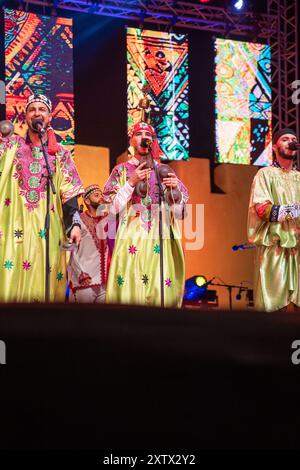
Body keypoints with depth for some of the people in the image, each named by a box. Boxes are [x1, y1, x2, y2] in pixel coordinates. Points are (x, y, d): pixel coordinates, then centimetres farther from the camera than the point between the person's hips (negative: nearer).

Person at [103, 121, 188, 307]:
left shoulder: (165, 171, 14)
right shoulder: (121, 170, 11)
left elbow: (179, 212, 10)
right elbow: (112, 208, 0)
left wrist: (174, 189, -6)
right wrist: (131, 183, -6)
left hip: (162, 243, 2)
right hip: (131, 242, -1)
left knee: (162, 291, -6)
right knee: (131, 291, -11)